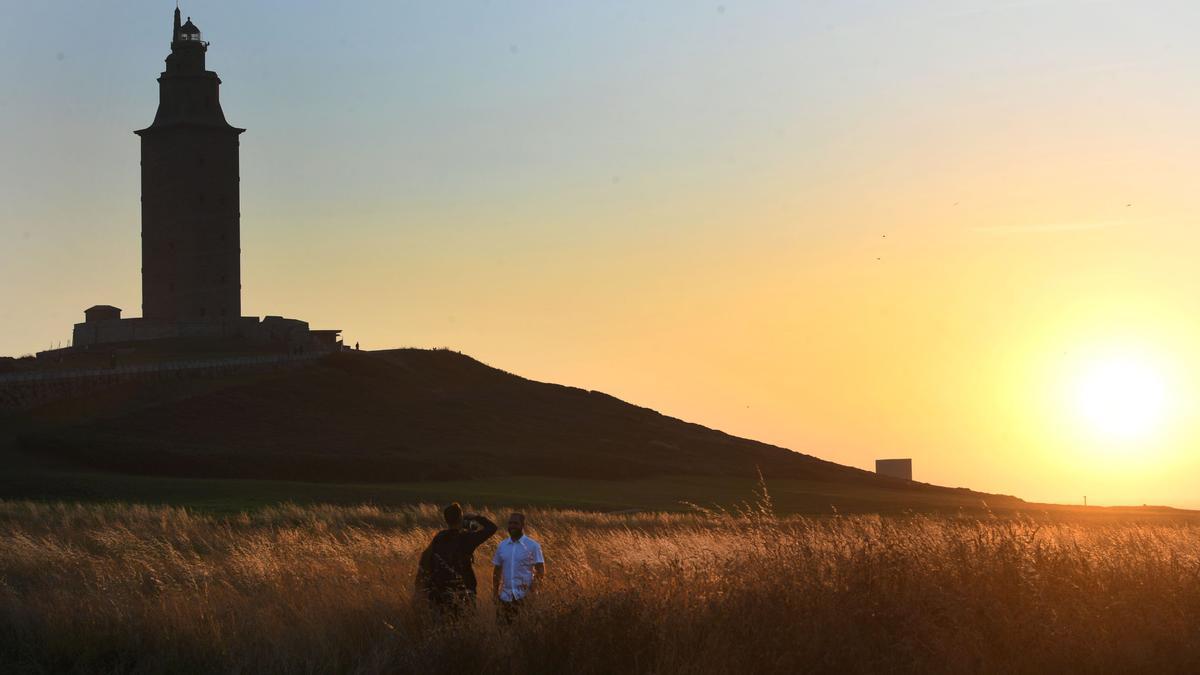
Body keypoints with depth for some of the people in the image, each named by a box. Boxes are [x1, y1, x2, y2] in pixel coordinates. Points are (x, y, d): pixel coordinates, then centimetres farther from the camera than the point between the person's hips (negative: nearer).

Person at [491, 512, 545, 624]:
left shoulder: (533, 546, -2)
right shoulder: (502, 546, 10)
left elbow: (541, 571, -4)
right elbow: (497, 571, 16)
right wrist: (495, 593, 11)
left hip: (525, 595, -4)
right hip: (505, 596, 4)